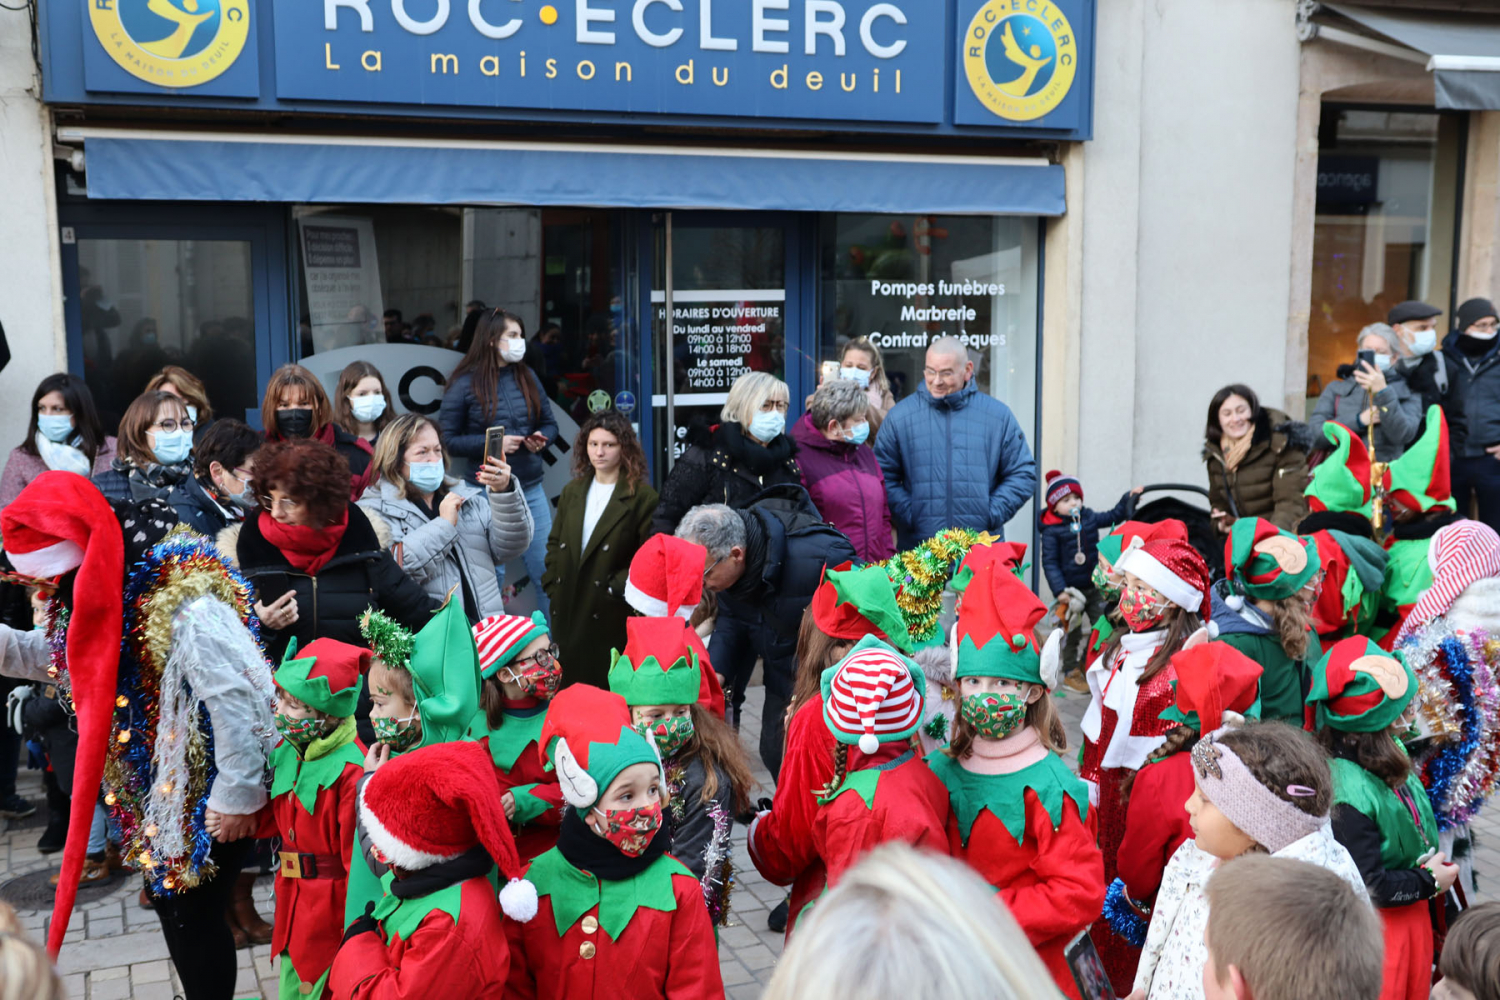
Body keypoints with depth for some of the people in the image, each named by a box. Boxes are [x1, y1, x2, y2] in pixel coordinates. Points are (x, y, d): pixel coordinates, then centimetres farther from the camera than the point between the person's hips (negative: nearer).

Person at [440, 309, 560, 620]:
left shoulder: (527, 377, 8)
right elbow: (447, 440, -7)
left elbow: (550, 424, 15)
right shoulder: (465, 384, -6)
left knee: (547, 570, 7)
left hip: (532, 489, 4)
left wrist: (541, 438, -7)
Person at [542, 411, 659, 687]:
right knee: (570, 684, 10)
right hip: (568, 609, 5)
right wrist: (552, 584, 5)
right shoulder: (572, 492, 13)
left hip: (611, 613, -5)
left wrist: (618, 587, -15)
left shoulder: (642, 497, -5)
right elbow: (554, 543, 17)